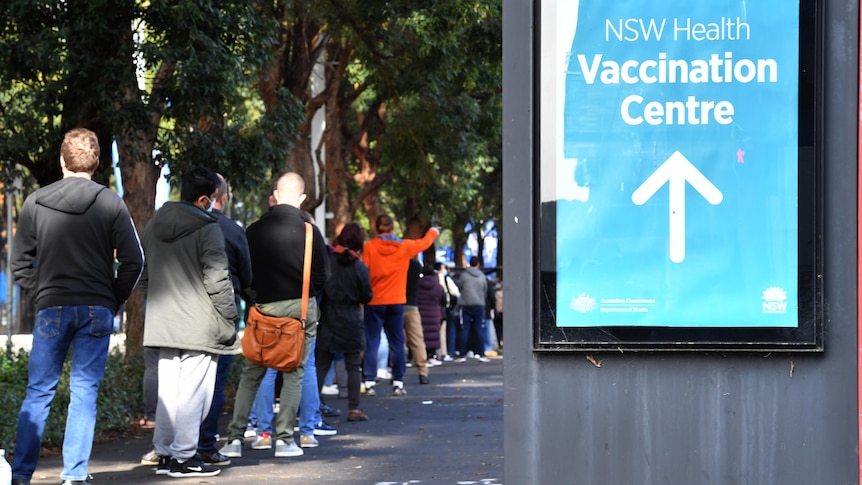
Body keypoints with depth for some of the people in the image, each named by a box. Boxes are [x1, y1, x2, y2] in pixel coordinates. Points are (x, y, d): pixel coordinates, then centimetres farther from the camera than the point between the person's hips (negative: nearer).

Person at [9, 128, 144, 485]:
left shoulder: (34, 203, 2)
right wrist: (114, 302, 7)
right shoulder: (110, 204, -2)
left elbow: (19, 263, 4)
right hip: (97, 311, -1)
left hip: (51, 309, 1)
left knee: (38, 392, 7)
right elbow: (133, 260, -3)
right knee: (85, 392, 3)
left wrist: (40, 298, 11)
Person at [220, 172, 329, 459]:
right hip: (301, 309, -2)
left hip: (265, 307, 2)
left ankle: (235, 437, 4)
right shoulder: (309, 231, -8)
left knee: (251, 374, 10)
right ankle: (284, 439, 3)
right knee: (294, 373, 6)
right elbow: (322, 276, -3)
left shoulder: (254, 230, -1)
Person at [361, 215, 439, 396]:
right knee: (397, 343, 8)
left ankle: (369, 383, -5)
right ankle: (398, 383, 8)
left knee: (372, 342, 1)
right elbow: (425, 242, 20)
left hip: (374, 302, -2)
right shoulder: (404, 246, 2)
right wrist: (434, 231, 41)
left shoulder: (369, 247, -6)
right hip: (396, 302, 2)